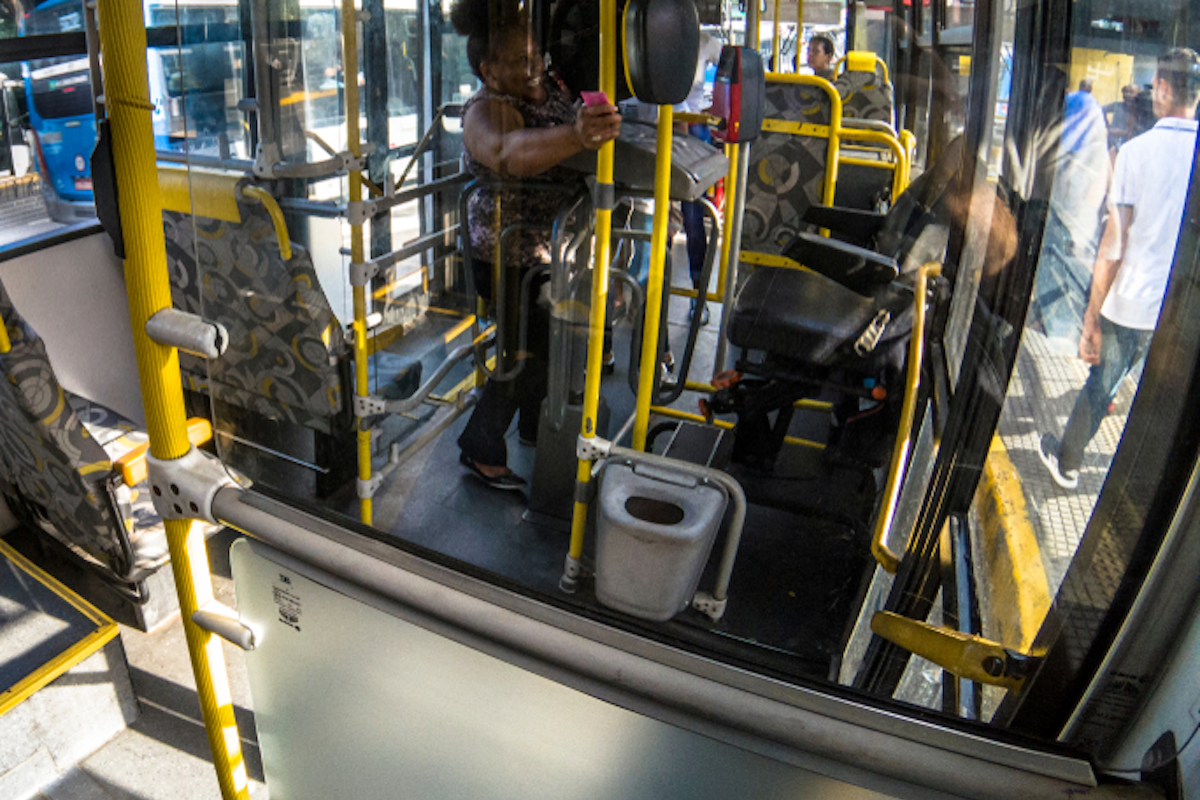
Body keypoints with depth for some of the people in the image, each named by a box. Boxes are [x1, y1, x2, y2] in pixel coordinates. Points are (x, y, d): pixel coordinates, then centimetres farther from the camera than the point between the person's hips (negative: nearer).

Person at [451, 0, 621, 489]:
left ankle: (535, 425, 42)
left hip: (554, 246, 8)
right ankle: (480, 450, 16)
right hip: (511, 256, -8)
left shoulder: (552, 83, -1)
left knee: (550, 337, 19)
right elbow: (510, 152, -50)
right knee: (525, 350, -2)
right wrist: (576, 136, -66)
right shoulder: (486, 113, -25)